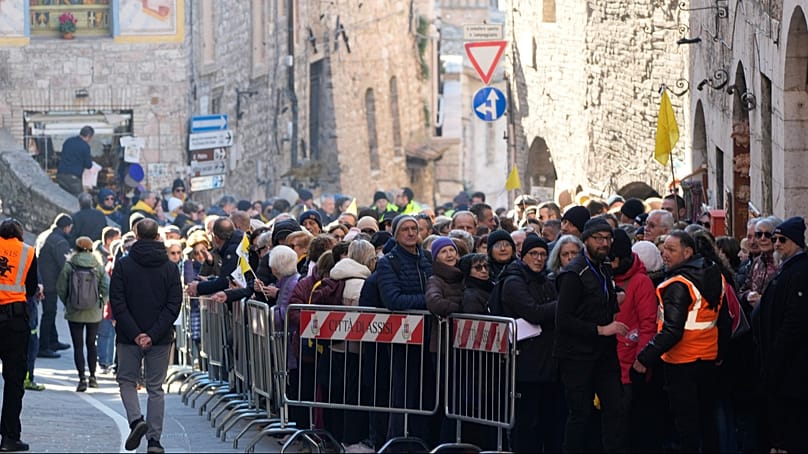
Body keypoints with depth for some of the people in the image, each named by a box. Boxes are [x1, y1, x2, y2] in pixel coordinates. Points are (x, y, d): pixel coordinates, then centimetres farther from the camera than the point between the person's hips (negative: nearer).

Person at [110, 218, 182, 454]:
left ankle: (136, 419, -9)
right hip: (161, 339, 1)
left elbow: (118, 304, -10)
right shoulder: (170, 268, 0)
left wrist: (135, 334, -11)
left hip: (129, 337, -1)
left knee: (127, 381, 15)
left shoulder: (123, 265, -4)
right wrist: (153, 335, -10)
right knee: (156, 388, 9)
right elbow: (174, 306, -7)